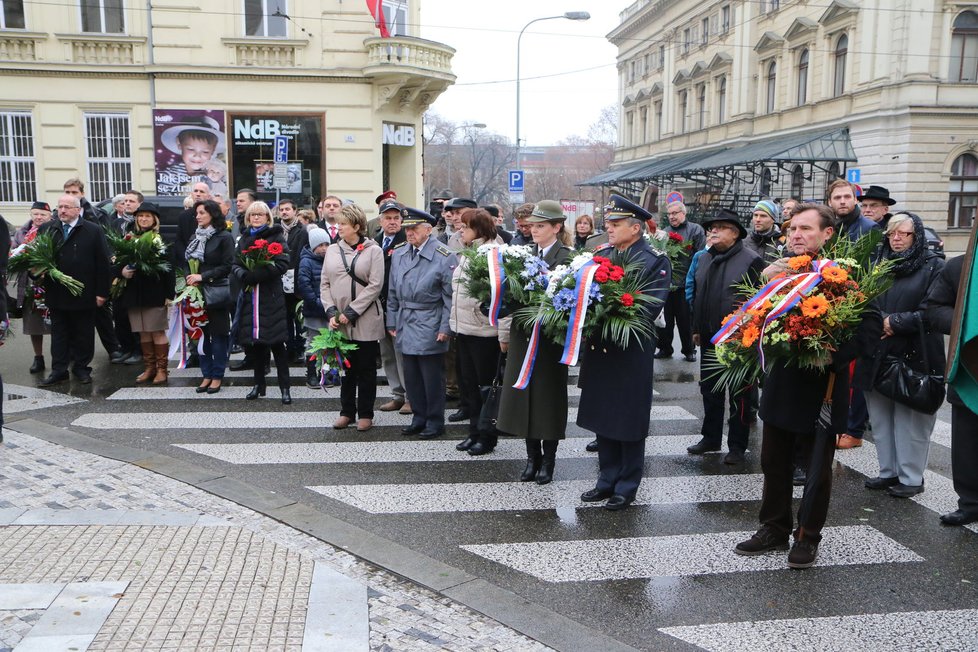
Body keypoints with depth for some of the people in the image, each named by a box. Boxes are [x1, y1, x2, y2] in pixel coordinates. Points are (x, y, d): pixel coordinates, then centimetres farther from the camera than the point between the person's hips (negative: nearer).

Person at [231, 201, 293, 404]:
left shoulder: (276, 237, 0)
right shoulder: (244, 238, 16)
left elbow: (282, 264, -11)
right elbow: (235, 265, 12)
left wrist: (256, 274, -20)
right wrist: (243, 274, -11)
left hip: (271, 296, -5)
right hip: (250, 295, 5)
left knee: (276, 342, -6)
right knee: (254, 341, 9)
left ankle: (285, 387, -2)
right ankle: (259, 384, 21)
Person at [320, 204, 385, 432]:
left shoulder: (373, 250, -3)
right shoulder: (332, 250, 9)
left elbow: (375, 286, -10)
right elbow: (325, 284, 8)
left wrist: (350, 312, -14)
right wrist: (332, 312, -7)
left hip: (365, 321, -3)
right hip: (339, 323, 4)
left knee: (366, 369, 5)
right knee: (345, 367, 11)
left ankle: (365, 414, 16)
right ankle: (347, 411, 23)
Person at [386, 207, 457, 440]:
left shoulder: (444, 256, -8)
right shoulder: (399, 255, 9)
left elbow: (450, 296, -9)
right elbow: (392, 293, 14)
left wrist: (445, 328, -13)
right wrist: (392, 322, 10)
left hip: (430, 328, -6)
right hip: (406, 327, 6)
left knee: (432, 377, 2)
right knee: (411, 376, 12)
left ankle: (435, 422, 15)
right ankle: (419, 418, 25)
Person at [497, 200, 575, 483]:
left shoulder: (567, 257, -8)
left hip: (550, 338, -5)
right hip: (523, 335, 5)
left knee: (549, 396, 6)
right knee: (524, 396, 11)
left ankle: (548, 459, 21)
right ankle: (532, 457, 26)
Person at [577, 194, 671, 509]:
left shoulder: (656, 261, -9)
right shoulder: (601, 255, 9)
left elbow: (651, 307, -17)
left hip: (631, 353, -6)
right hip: (599, 349, 6)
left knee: (629, 423, 6)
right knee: (602, 419, 15)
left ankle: (627, 486, 20)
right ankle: (607, 480, 30)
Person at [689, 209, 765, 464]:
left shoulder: (751, 261, -10)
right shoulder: (703, 259, 12)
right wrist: (696, 329, 15)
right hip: (710, 338, 7)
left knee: (739, 395, 4)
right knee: (709, 390, 15)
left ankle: (737, 446, 15)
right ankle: (711, 438, 29)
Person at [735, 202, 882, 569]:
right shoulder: (780, 270, 6)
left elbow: (871, 325, -18)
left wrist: (835, 357, -27)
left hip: (823, 386, -5)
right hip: (783, 383, 6)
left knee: (818, 467, 9)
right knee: (774, 462, 14)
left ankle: (808, 537, 24)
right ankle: (774, 529, 30)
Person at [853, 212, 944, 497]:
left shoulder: (934, 267, -2)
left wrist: (895, 322, -15)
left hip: (914, 356, -5)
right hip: (878, 354, 5)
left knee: (910, 419, -1)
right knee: (881, 417, 10)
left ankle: (911, 477, 12)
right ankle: (888, 471, 23)